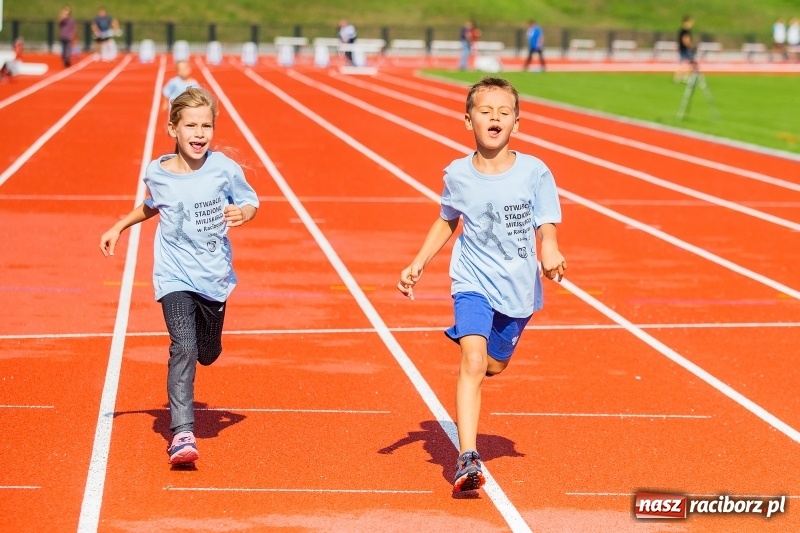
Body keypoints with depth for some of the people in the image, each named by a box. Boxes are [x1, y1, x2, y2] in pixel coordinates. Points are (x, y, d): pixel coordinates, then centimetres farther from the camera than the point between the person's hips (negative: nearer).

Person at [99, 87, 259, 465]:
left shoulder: (224, 168, -10)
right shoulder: (158, 173, -5)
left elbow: (251, 203, 2)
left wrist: (243, 213, -20)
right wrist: (119, 227, 19)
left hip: (215, 275, 1)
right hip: (175, 276, -1)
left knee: (207, 354, 14)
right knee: (184, 349, -19)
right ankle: (182, 433, -18)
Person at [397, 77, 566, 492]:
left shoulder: (535, 173, -9)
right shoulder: (457, 174, -4)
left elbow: (546, 226, -8)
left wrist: (550, 252, -31)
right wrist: (418, 263, 7)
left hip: (519, 287, 1)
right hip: (473, 282, -1)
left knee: (495, 364, 16)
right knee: (473, 360, -20)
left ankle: (465, 395, 54)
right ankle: (467, 459, -25)